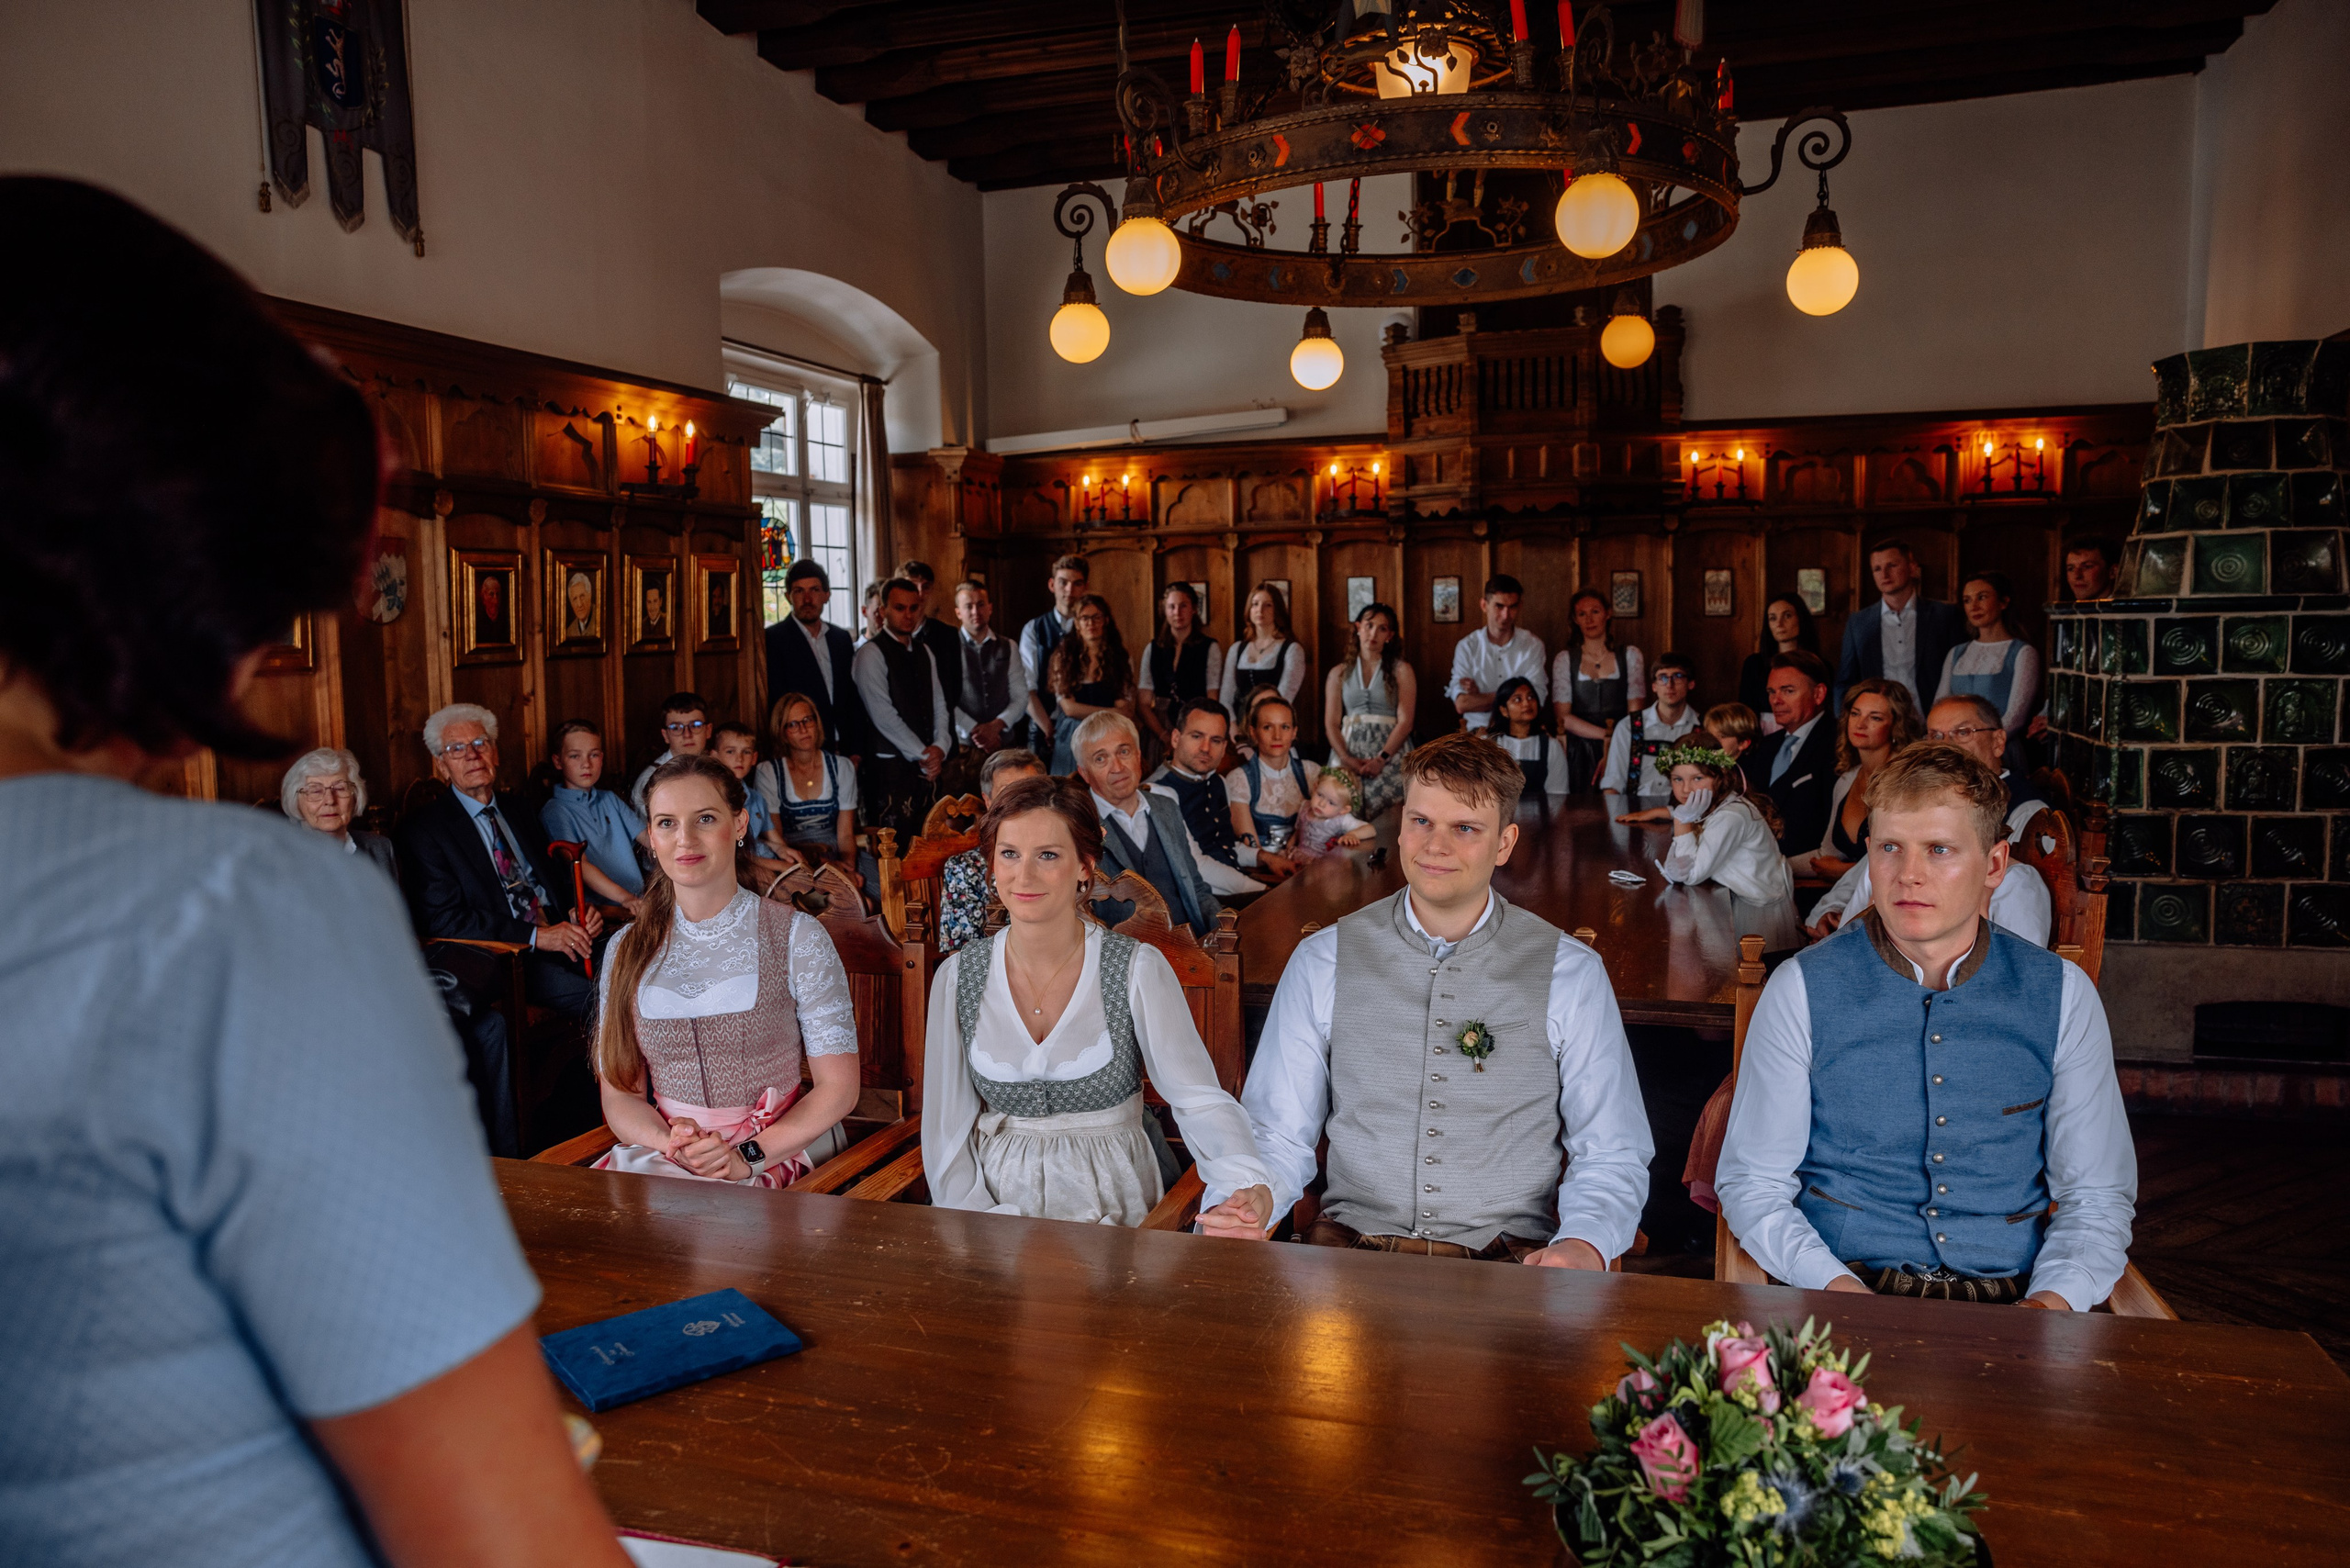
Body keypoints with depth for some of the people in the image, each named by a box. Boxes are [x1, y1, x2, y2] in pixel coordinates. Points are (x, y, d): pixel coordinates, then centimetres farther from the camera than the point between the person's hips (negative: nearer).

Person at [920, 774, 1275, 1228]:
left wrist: (1247, 1186, -30)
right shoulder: (958, 977, 1)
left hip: (1112, 1210, -2)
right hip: (996, 1201, 2)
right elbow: (945, 1127, 3)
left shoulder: (1138, 969, -6)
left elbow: (1200, 1099, -11)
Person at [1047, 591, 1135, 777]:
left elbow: (1126, 711, 3)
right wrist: (1112, 712, -4)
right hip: (1072, 739, -1)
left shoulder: (1121, 658, 8)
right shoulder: (1063, 657, 5)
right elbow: (1068, 707, -3)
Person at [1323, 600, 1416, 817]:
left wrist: (1381, 759, -15)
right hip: (1349, 752, 2)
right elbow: (1331, 723, 6)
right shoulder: (1339, 674, 14)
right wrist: (1347, 759, -11)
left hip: (1390, 754, -2)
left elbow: (1405, 721, -3)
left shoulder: (1401, 671, 8)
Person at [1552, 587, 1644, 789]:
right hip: (1579, 752, 0)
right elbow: (1563, 717, -2)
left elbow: (1636, 712, 1)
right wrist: (1607, 734, -12)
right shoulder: (1565, 659, 8)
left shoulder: (1630, 655, 10)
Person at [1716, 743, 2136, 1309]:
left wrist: (2055, 1298, -9)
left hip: (2012, 1302, 3)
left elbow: (2097, 1195, 10)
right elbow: (1752, 1183, 1)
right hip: (1849, 1291, -3)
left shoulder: (2065, 995, 6)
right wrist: (1834, 1284, -15)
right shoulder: (1801, 990, -1)